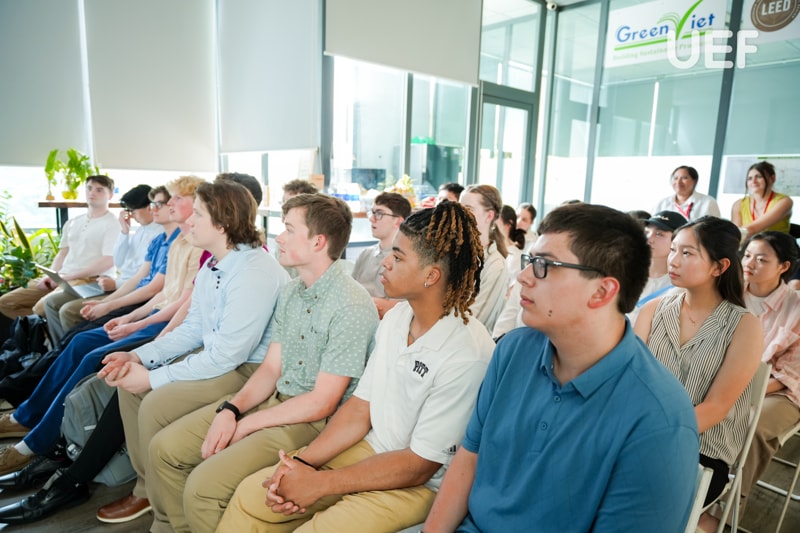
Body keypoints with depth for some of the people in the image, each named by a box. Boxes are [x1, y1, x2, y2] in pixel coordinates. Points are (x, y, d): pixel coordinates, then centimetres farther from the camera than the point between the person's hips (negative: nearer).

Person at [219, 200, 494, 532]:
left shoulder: (468, 355, -26)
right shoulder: (395, 317, -1)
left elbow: (419, 466, -20)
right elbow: (361, 407, 3)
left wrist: (319, 483, -15)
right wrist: (302, 461, -8)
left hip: (421, 485, -6)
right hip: (370, 451, 7)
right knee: (250, 495, 1)